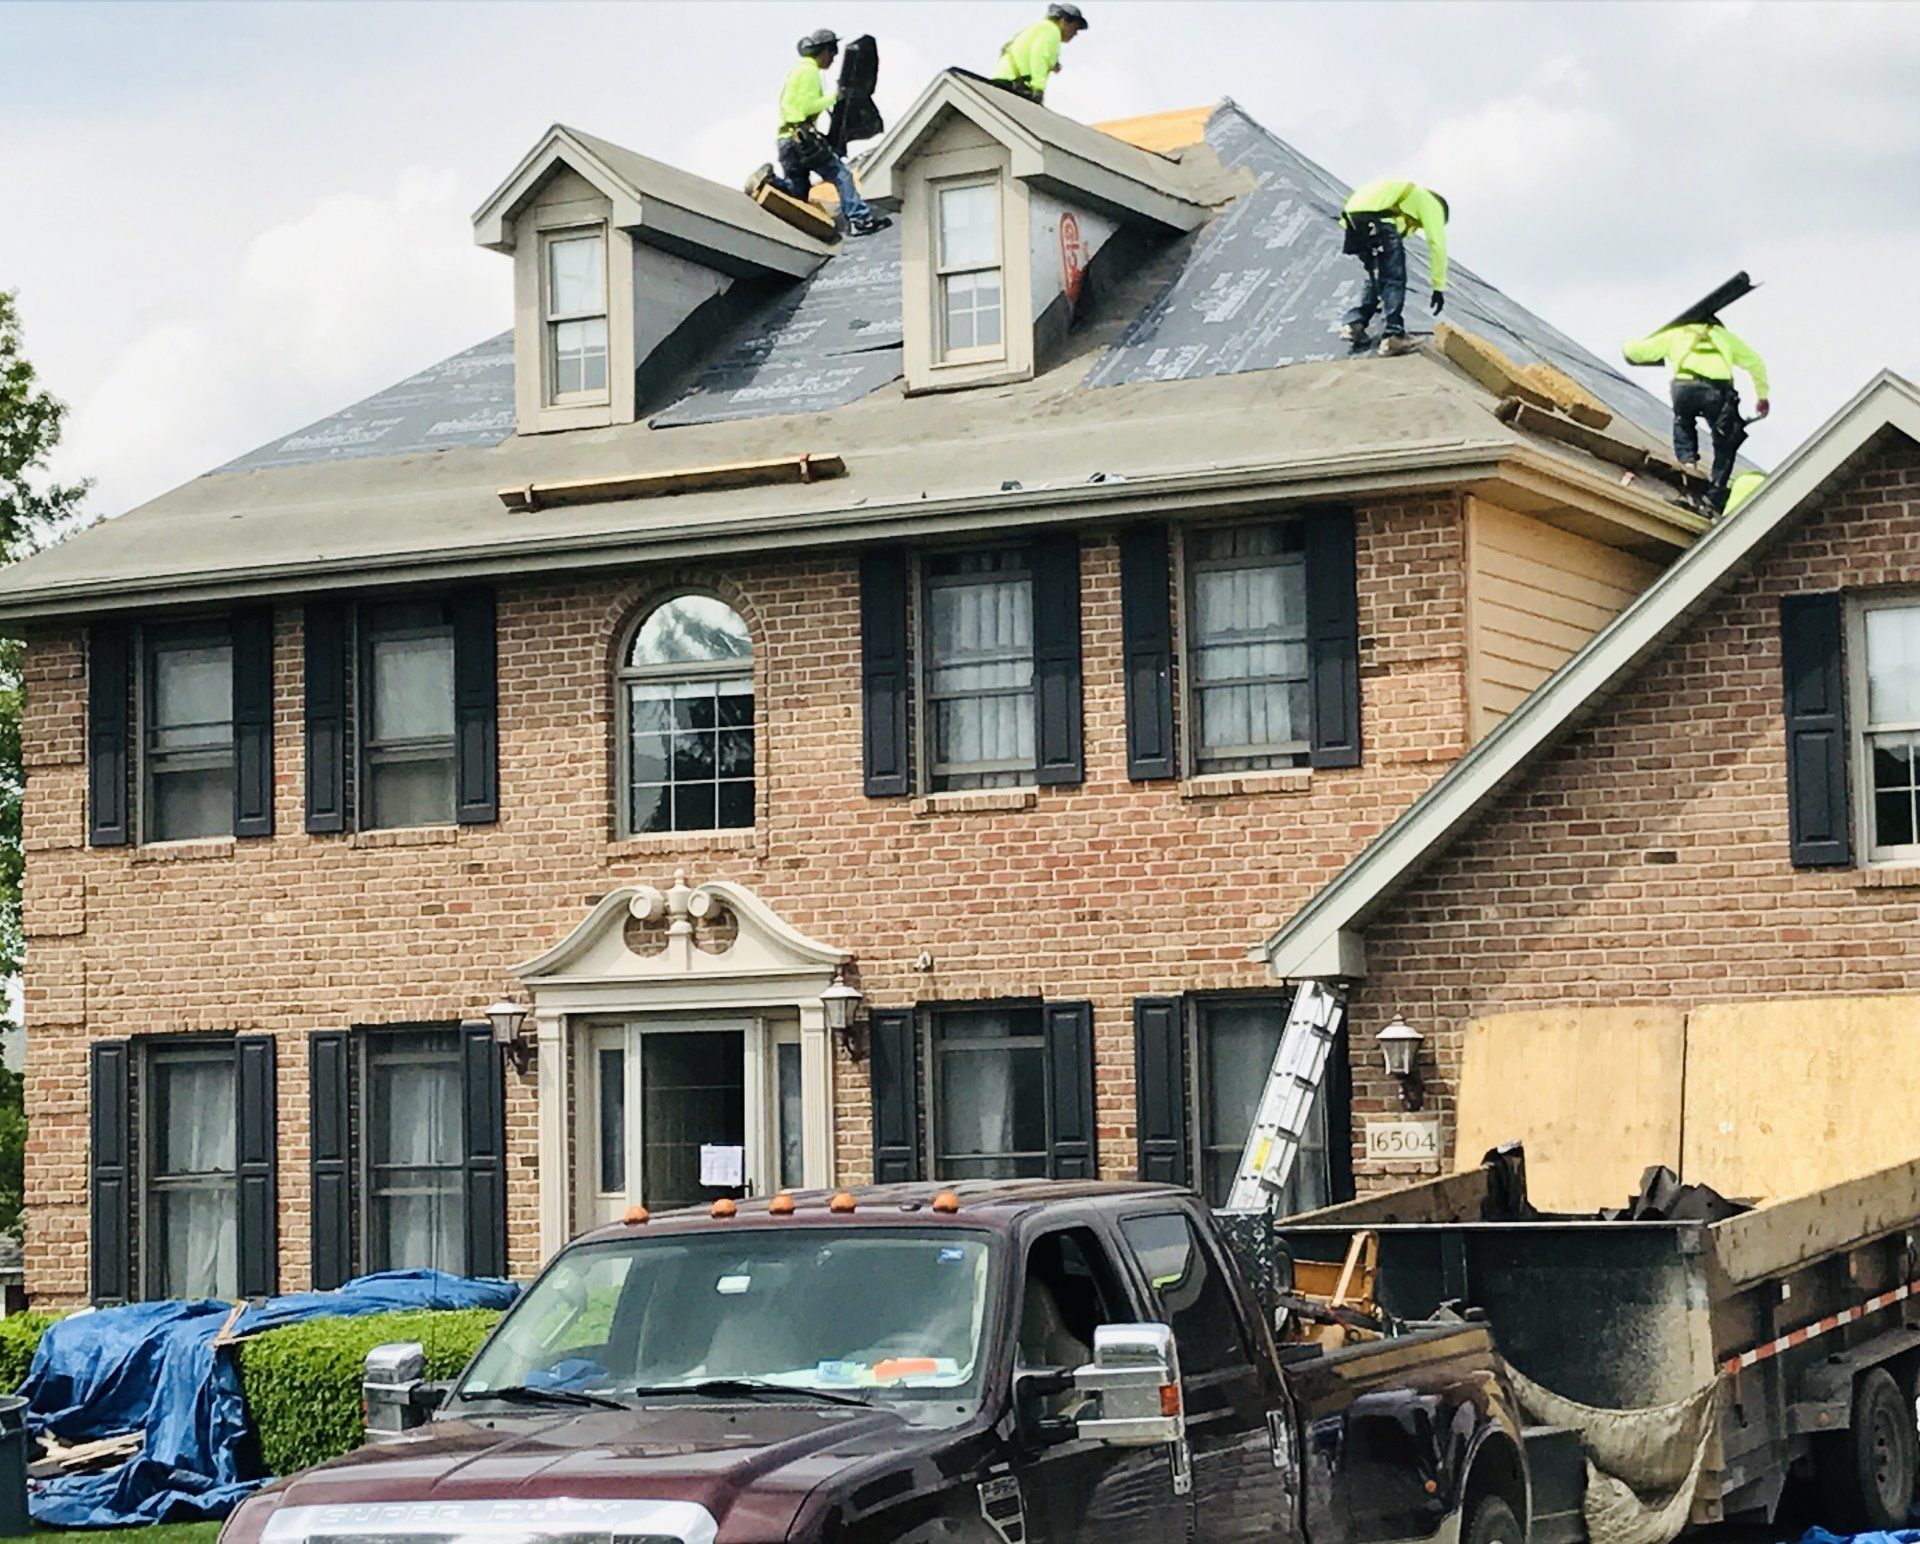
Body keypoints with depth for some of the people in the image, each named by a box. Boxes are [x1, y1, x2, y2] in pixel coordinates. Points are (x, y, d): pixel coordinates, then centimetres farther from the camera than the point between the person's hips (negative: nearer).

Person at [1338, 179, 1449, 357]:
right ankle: (1392, 336, -12)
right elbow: (1437, 245, 12)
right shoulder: (1432, 204, 21)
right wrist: (1439, 287, 15)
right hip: (1377, 221, -7)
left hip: (1352, 218, 7)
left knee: (1376, 279, 22)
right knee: (1394, 281, -2)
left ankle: (1354, 323, 10)